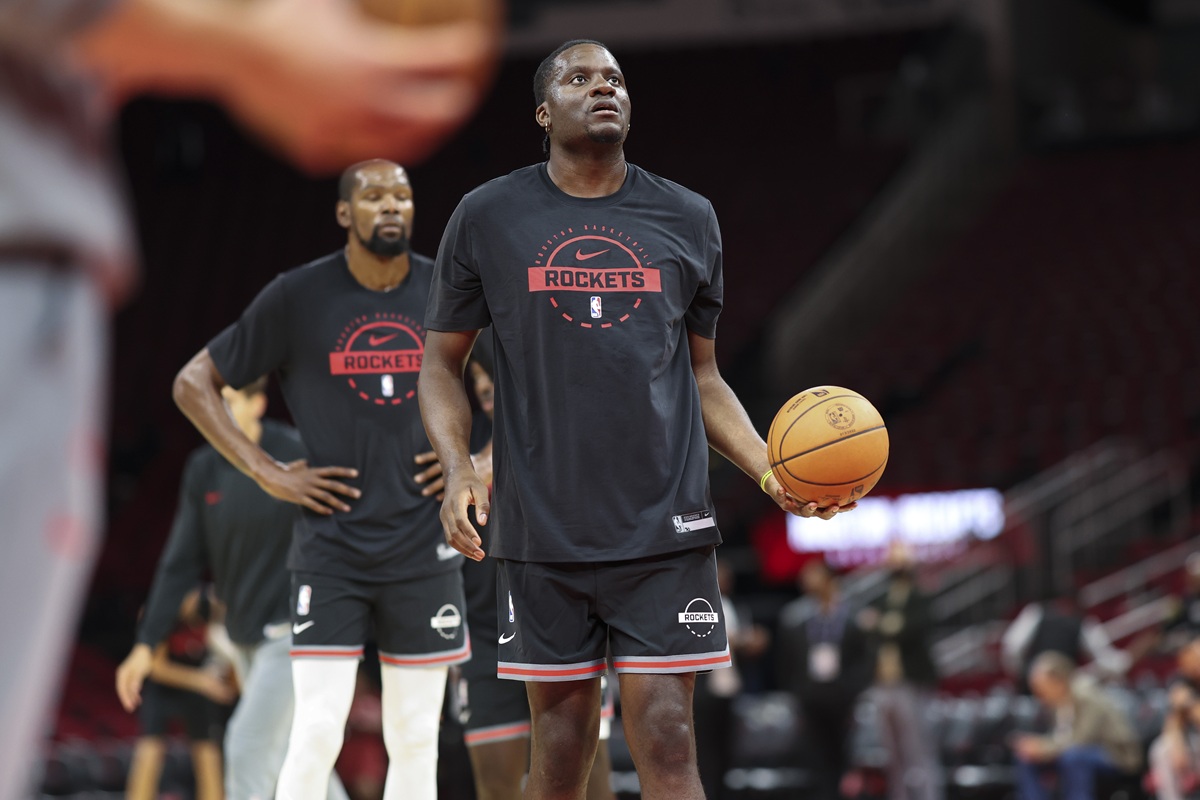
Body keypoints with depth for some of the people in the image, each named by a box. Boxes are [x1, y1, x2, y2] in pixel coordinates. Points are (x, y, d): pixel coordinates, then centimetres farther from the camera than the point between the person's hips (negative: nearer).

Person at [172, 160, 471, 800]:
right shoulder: (298, 297, -5)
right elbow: (194, 383, 2)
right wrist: (266, 472, -5)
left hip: (423, 548, 2)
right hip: (330, 547, -2)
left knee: (415, 741, 6)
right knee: (317, 733, -10)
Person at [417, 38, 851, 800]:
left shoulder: (687, 220, 9)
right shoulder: (488, 218, 4)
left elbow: (702, 373, 15)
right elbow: (443, 364, 9)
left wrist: (768, 467, 0)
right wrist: (458, 467, -8)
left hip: (665, 529, 0)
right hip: (543, 529, 0)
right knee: (561, 734, 6)